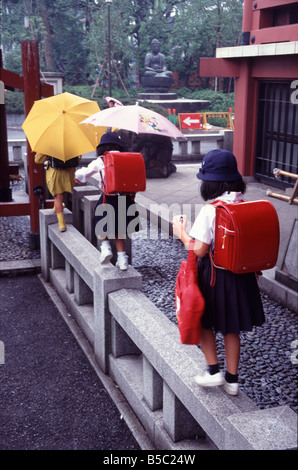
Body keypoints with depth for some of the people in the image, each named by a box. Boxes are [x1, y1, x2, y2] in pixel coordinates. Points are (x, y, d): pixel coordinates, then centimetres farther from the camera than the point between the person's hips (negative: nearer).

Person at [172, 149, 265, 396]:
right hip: (241, 274, 5)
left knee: (205, 322, 19)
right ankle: (232, 379, 28)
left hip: (214, 275, -5)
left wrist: (181, 233, -5)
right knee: (232, 328, 18)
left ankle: (214, 371, 20)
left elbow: (199, 250, -20)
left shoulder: (210, 210, -22)